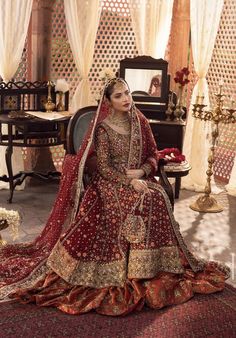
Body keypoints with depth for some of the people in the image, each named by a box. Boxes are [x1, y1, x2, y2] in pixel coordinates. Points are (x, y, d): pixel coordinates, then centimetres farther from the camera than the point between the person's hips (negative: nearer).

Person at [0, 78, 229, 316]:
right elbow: (104, 167, -9)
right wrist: (129, 182, -20)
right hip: (110, 182, -4)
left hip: (139, 179, 4)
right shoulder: (103, 128, -5)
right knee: (139, 202, -32)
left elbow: (153, 155, 10)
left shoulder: (140, 122, 8)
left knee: (158, 197, -26)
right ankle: (133, 271, -21)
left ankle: (158, 266, -17)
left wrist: (140, 172, -9)